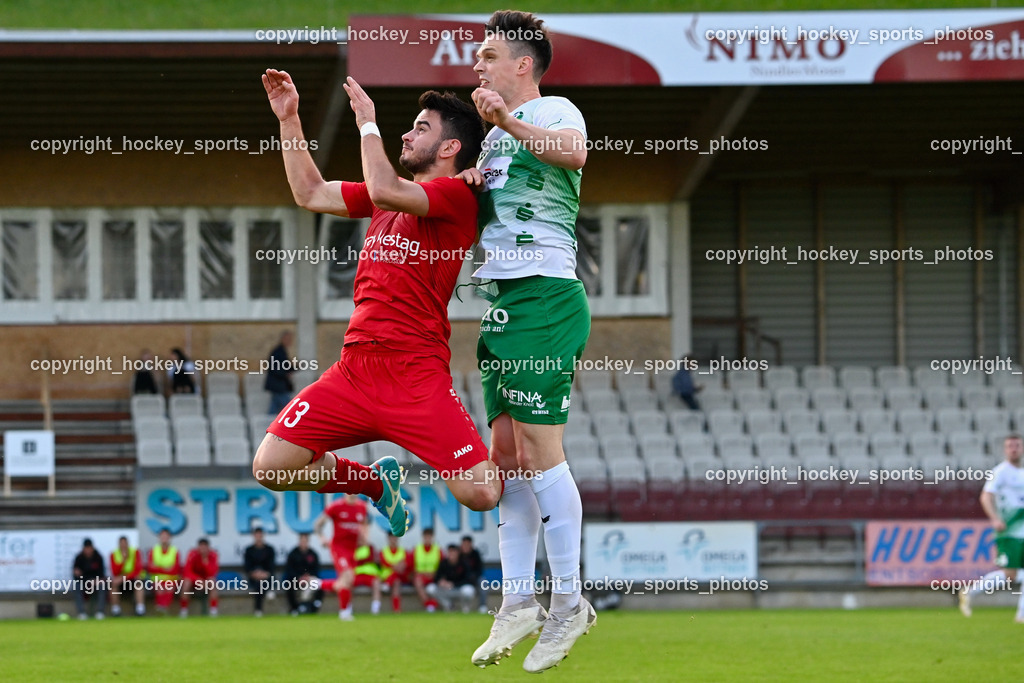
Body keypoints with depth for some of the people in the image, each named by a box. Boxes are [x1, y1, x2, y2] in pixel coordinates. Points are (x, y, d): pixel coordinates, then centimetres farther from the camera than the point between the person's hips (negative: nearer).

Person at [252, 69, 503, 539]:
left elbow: (384, 191, -22)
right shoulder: (390, 194, 20)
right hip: (356, 367, 7)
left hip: (417, 376, -7)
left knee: (481, 494, -18)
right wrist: (289, 120, 21)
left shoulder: (457, 196, -6)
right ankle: (378, 483, 23)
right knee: (271, 468, -4)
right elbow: (311, 194, 27)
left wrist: (368, 125, -8)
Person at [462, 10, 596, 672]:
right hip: (502, 304, 9)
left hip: (544, 295, -9)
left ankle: (568, 603, -5)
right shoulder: (496, 134, 23)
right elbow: (477, 214, 32)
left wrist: (510, 123, -42)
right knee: (506, 452, 6)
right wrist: (469, 181, 10)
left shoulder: (553, 110, -5)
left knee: (539, 449, -10)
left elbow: (575, 152, -29)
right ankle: (518, 604, 8)